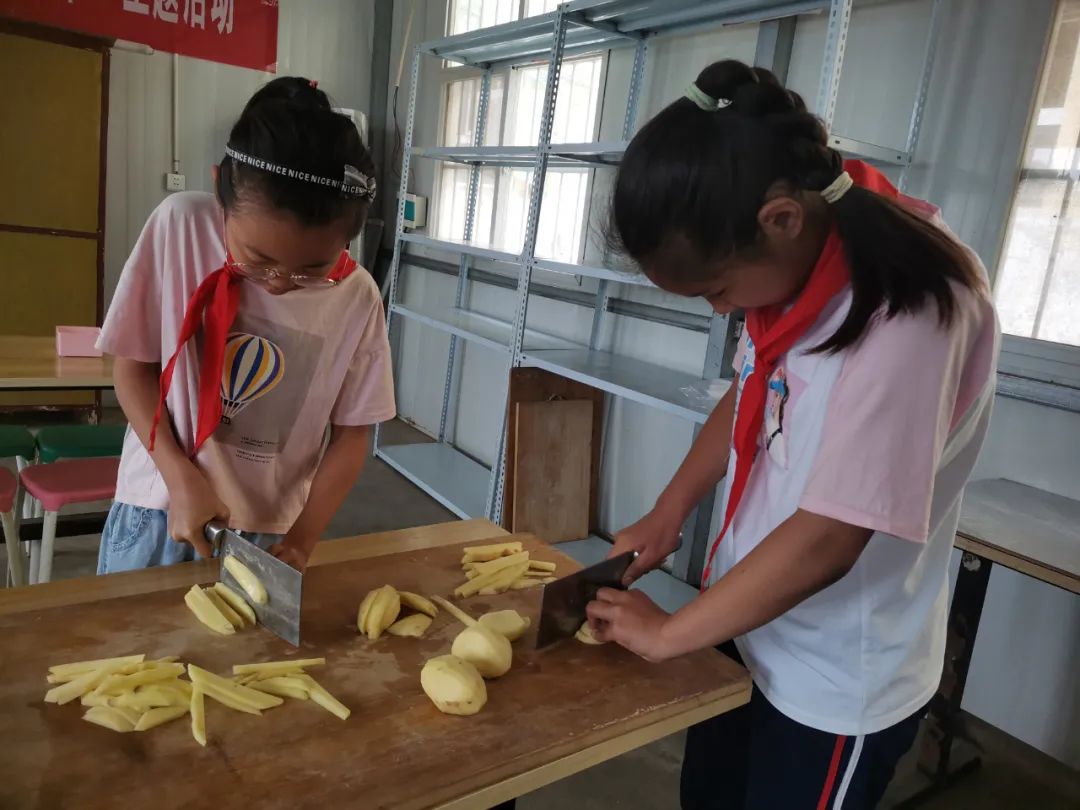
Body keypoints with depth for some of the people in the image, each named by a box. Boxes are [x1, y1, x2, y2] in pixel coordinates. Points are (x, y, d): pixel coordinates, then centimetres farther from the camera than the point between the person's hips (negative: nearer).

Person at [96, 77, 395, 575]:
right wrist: (181, 477, -15)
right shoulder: (180, 227, -15)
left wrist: (300, 541, -13)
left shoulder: (357, 299, -14)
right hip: (159, 509, 1)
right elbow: (132, 365, -6)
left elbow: (351, 437, -5)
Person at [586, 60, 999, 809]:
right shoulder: (795, 257, -5)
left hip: (838, 683, -7)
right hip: (749, 627, 7)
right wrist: (669, 513, 3)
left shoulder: (909, 310, -30)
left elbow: (825, 541, -30)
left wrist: (666, 634, -17)